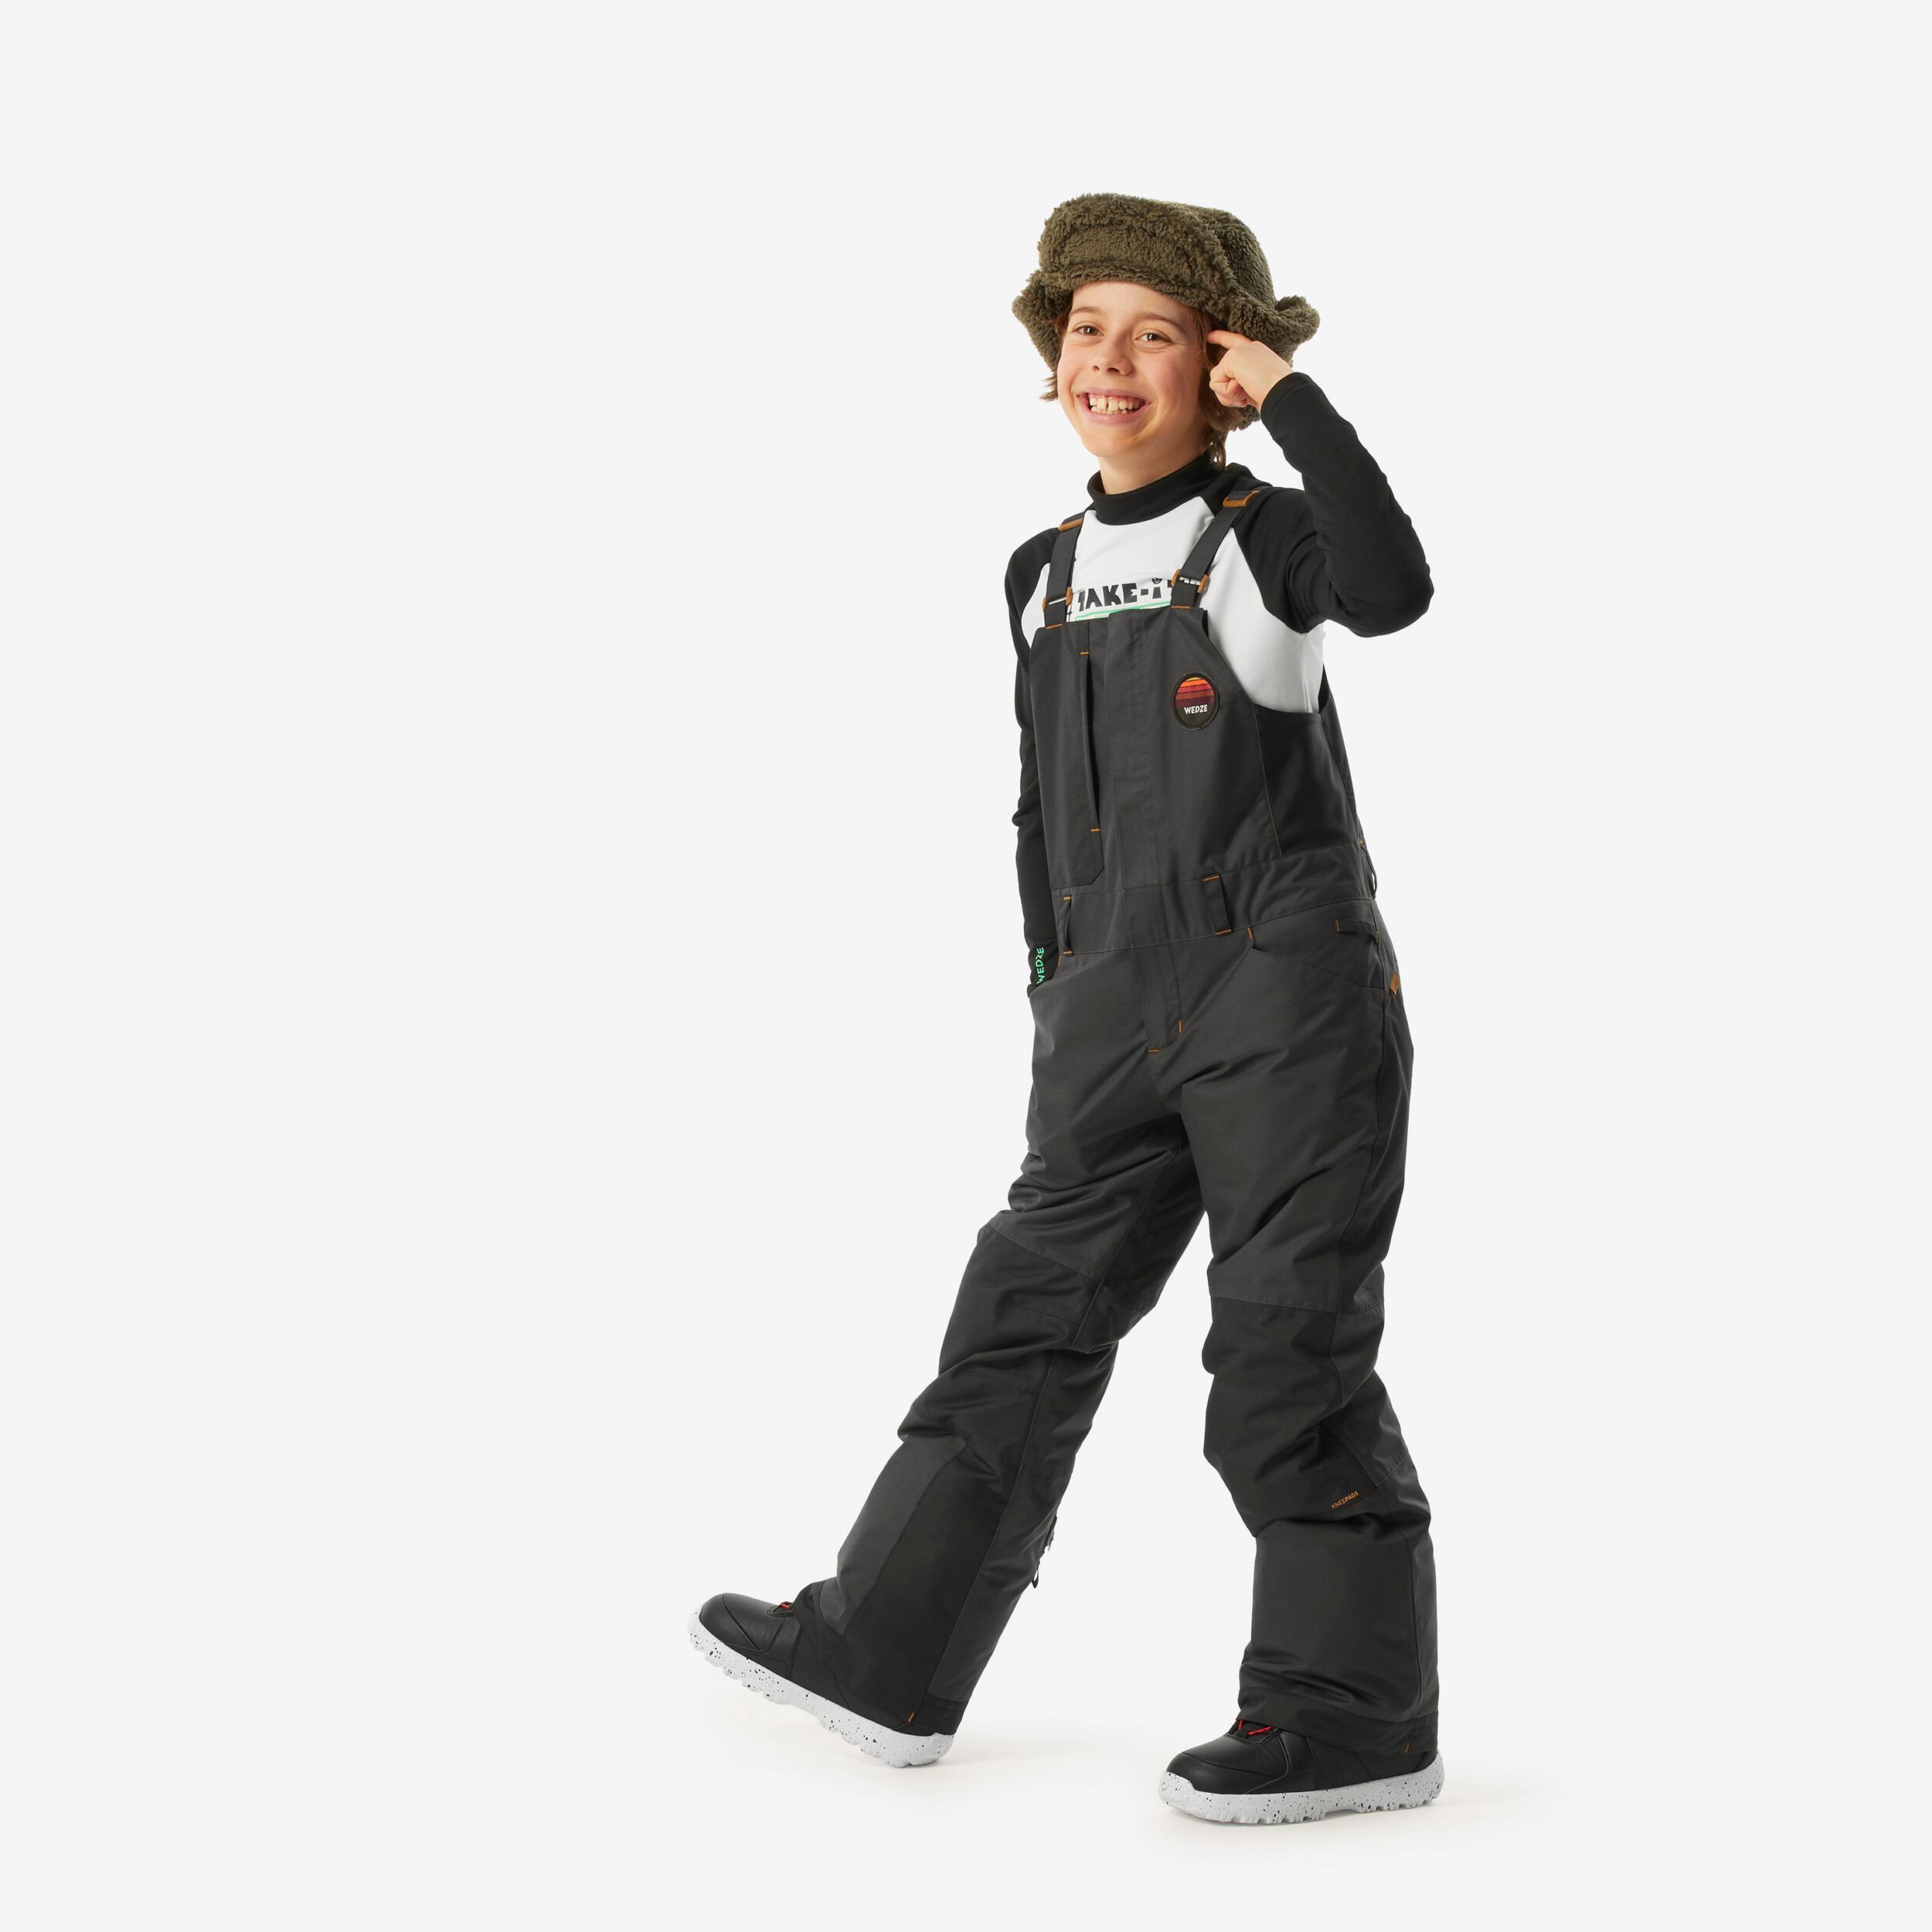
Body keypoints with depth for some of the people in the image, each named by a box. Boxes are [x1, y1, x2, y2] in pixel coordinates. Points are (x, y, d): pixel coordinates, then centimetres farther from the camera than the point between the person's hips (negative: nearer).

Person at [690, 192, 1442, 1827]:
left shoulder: (1261, 537, -4)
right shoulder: (1046, 576, 14)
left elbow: (1392, 586, -29)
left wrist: (1291, 399, -21)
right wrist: (1057, 994, 19)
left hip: (1293, 1000, -6)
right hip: (1120, 1023, 6)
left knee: (1288, 1346, -2)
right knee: (1027, 1318, 8)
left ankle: (1356, 1712, 9)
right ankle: (887, 1658, 16)